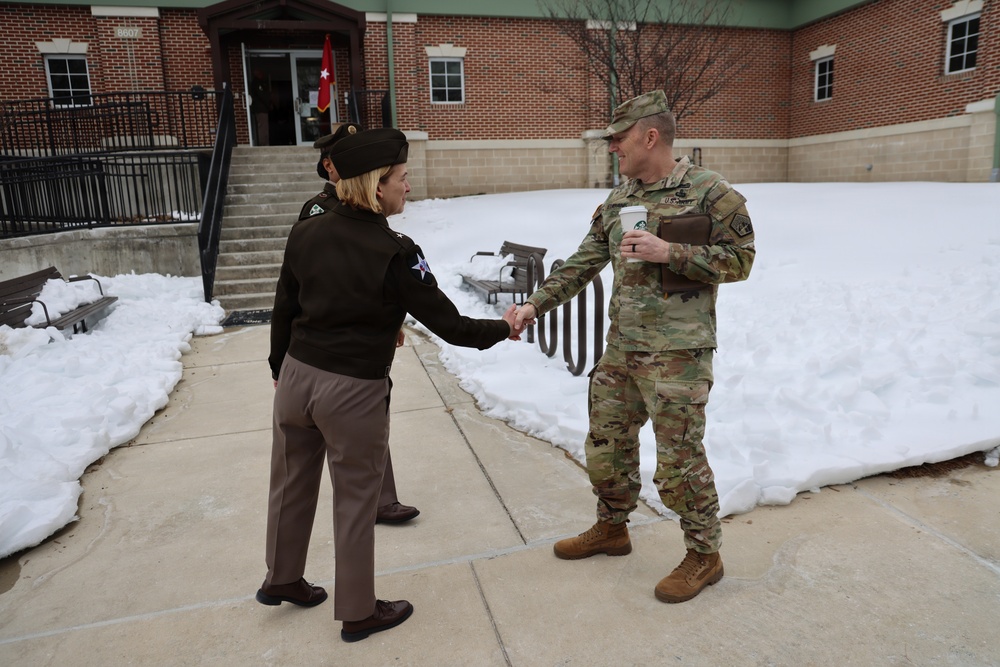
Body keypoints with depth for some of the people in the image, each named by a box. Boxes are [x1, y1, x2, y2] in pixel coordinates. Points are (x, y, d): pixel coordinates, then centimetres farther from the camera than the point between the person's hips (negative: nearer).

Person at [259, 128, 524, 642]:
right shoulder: (395, 253, -18)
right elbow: (448, 325, -13)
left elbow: (283, 311, 7)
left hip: (297, 377, 6)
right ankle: (358, 612, 30)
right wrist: (502, 328, 4)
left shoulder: (305, 233, -1)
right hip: (354, 392, -6)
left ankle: (281, 578, 47)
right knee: (355, 501, 11)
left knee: (292, 483, 24)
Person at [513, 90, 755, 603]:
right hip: (620, 349, 7)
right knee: (606, 445, 16)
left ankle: (704, 555, 24)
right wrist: (536, 304, 2)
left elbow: (740, 257, -10)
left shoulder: (708, 191, -9)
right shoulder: (617, 200, 10)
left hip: (677, 354, -7)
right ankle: (611, 529, 39)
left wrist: (670, 252, -21)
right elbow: (582, 264, 11)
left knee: (679, 459, 1)